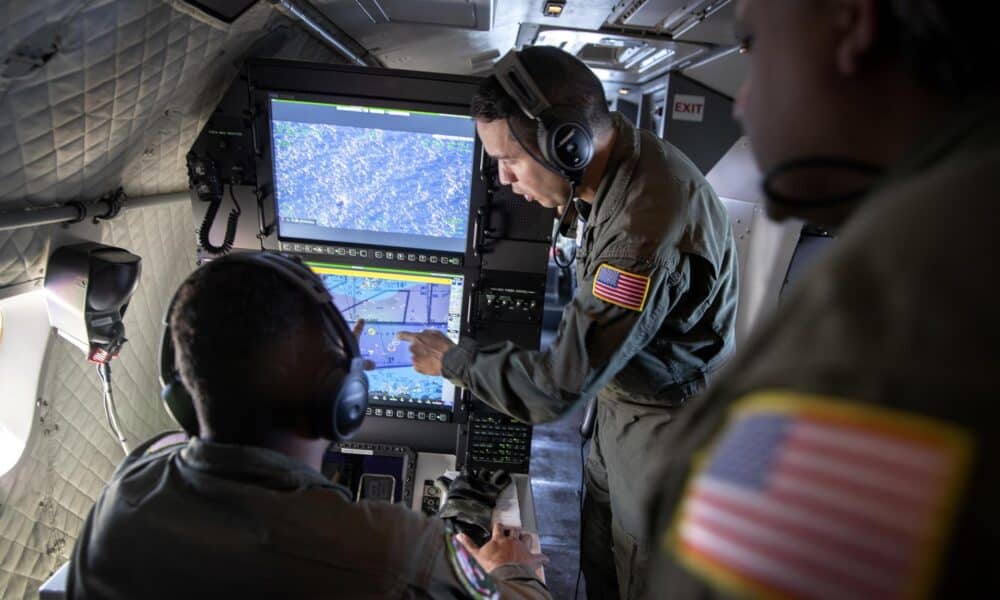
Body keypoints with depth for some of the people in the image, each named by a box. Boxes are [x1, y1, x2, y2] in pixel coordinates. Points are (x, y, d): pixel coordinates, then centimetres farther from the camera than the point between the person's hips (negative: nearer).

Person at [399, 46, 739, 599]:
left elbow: (558, 387, -30)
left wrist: (451, 360, -16)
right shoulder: (624, 160, -6)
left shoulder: (646, 233, -36)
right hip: (622, 398, 8)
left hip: (664, 424, -8)